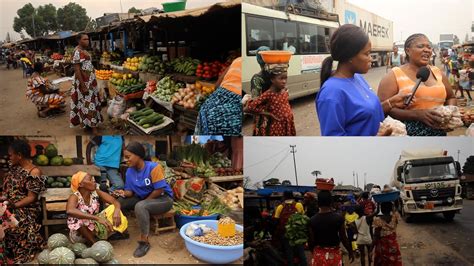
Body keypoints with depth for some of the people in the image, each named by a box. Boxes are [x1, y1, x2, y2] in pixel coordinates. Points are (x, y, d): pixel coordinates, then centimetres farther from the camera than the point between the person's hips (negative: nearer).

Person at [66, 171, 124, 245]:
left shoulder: (96, 193, -7)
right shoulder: (75, 197, -21)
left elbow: (115, 201, -12)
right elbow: (70, 211, -43)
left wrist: (117, 211, -38)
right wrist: (97, 218, -51)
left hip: (95, 229, 4)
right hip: (79, 235, -3)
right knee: (79, 219, -34)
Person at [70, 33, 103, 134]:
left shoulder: (84, 51, 12)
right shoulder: (77, 52, -17)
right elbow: (77, 70, -21)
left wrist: (92, 82, 19)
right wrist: (83, 86, -24)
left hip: (90, 81, 10)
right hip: (84, 82, -10)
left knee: (91, 102, 15)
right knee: (87, 103, -5)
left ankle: (90, 124, 26)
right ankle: (93, 127, -1)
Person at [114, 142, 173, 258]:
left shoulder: (153, 167, -24)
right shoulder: (129, 171, -3)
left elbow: (159, 190, -23)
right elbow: (130, 191, 1)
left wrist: (145, 200, -15)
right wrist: (124, 193, -23)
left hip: (163, 198, -7)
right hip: (143, 199, 7)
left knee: (140, 206, -35)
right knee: (120, 202, -9)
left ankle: (144, 241, -23)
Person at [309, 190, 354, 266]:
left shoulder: (313, 220, -10)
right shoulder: (338, 218, -12)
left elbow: (311, 241, -4)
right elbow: (344, 238, -6)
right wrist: (350, 252, 10)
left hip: (319, 255, 1)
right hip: (334, 254, 0)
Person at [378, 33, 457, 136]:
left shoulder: (438, 72, 8)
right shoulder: (394, 75, -9)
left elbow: (451, 98, 20)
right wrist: (417, 114, -25)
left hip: (439, 132, 5)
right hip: (407, 133, -5)